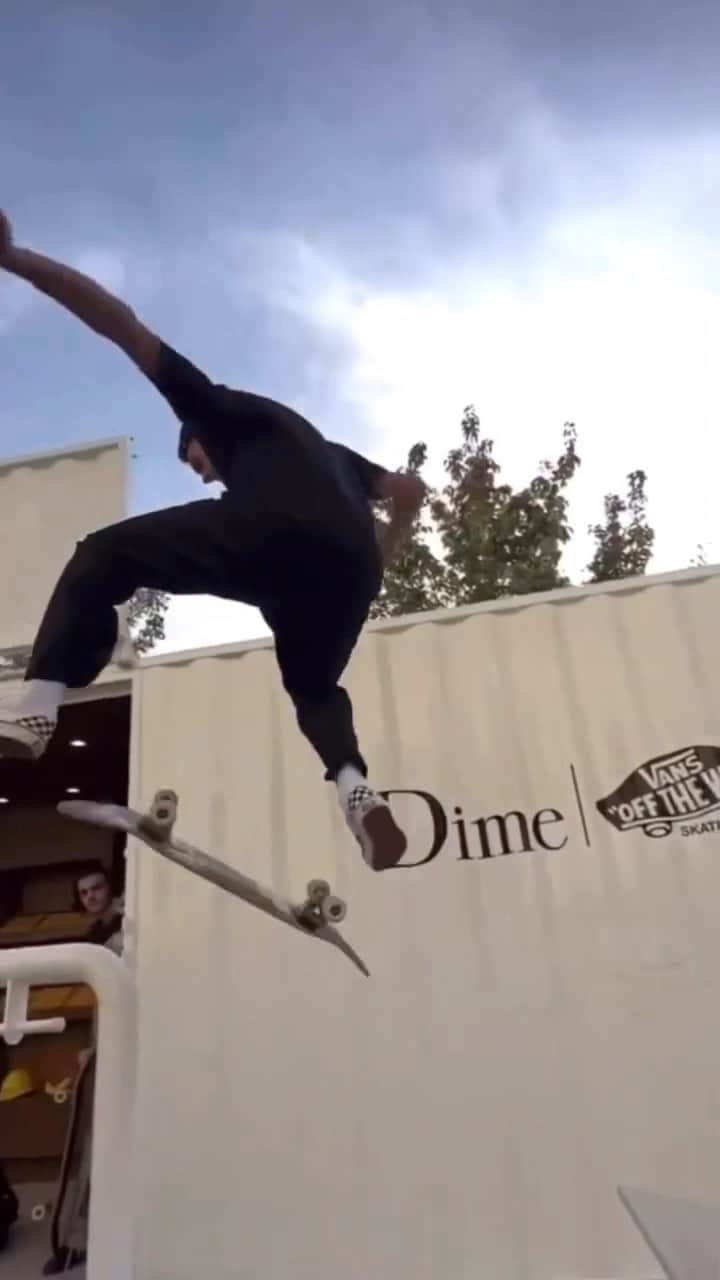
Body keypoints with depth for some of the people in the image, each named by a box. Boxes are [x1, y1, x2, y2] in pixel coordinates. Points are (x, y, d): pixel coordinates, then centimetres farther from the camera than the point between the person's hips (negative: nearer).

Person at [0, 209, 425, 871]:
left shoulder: (219, 409, 30)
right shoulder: (323, 452, 45)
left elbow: (123, 324, 23)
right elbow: (411, 489, 43)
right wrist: (374, 564, 48)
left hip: (268, 532, -6)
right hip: (349, 562, 6)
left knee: (102, 557, 10)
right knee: (315, 686, 29)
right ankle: (355, 785, 1)